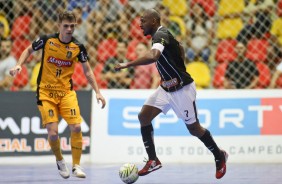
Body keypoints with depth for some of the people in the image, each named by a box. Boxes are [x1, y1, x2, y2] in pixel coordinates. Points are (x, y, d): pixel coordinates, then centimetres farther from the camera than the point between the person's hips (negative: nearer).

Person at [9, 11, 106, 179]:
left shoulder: (78, 47, -4)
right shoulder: (47, 40, -8)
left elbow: (87, 71, 5)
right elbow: (29, 50, 10)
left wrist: (98, 92, -1)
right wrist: (19, 65, -5)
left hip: (66, 92, 2)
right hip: (46, 92, -2)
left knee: (76, 127, -13)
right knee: (53, 132, -11)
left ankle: (76, 166, 3)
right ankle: (60, 161, 19)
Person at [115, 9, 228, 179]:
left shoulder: (161, 35, -23)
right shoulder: (161, 35, 6)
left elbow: (153, 56, -43)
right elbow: (180, 48, 24)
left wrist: (127, 64, -39)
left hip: (182, 88, -9)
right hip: (166, 87, 9)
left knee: (194, 128, 3)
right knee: (144, 116, -5)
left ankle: (220, 156, 25)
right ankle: (153, 160, -1)